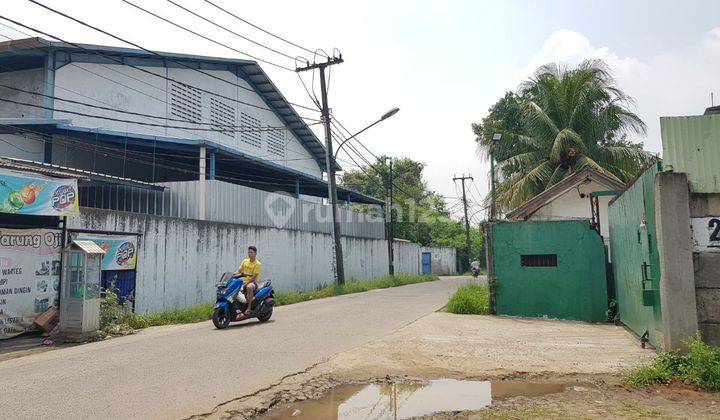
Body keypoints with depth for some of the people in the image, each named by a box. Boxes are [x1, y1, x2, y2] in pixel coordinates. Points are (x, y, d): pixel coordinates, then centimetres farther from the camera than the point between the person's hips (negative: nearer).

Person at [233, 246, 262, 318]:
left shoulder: (257, 264, -6)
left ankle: (249, 308, -34)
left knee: (249, 287, -40)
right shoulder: (245, 261, 13)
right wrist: (233, 275, -12)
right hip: (244, 281, 7)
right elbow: (239, 271, 8)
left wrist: (246, 283, -24)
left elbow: (254, 277, -14)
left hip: (252, 282, -7)